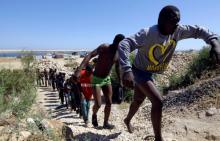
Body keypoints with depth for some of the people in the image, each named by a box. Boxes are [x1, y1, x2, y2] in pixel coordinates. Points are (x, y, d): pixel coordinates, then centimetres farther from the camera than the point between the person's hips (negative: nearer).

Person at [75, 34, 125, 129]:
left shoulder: (118, 54, -3)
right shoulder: (104, 47, -21)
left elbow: (117, 68, 12)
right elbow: (89, 56, -33)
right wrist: (79, 70, -46)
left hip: (107, 79, 6)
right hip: (96, 79, -5)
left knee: (109, 103, 5)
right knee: (98, 104, -7)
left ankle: (106, 123, 22)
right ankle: (94, 115, 27)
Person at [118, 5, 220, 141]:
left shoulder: (177, 31, -10)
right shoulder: (148, 33, -30)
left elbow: (198, 30, 1)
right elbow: (124, 44, -41)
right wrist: (127, 70, -54)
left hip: (150, 74, 7)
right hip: (139, 72, -7)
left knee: (138, 100, 23)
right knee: (158, 101, -20)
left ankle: (127, 120, 51)